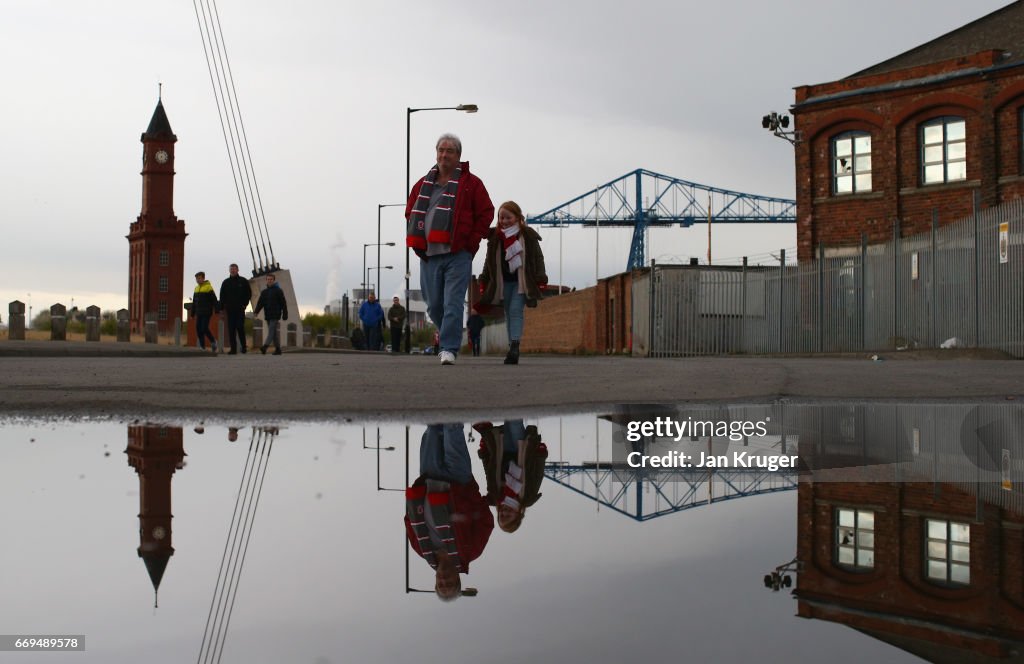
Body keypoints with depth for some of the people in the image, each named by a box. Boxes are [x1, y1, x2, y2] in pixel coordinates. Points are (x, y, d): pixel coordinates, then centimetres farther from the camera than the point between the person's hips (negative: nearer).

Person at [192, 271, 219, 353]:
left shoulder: (208, 287, -6)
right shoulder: (197, 288, 15)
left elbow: (214, 300, -9)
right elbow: (194, 302, 21)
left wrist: (217, 310, -14)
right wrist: (192, 313, 19)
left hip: (206, 313, -7)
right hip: (199, 314, 7)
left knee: (204, 328, -13)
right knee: (198, 329, 2)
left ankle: (213, 341, 8)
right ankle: (202, 346, 8)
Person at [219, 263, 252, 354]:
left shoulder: (243, 281, 5)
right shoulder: (226, 282, 11)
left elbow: (249, 293, 7)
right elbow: (222, 296, 12)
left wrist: (244, 304, -3)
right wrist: (222, 308, 4)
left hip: (240, 309, -3)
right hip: (230, 309, 3)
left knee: (240, 327, -9)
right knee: (231, 329, 0)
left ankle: (243, 346, 3)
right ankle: (233, 349, 2)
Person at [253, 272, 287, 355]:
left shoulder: (278, 291, 0)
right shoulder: (264, 292, 15)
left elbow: (283, 303, -2)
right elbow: (260, 303, 7)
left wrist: (285, 315, -6)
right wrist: (256, 311, -11)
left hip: (275, 315, -6)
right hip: (268, 316, 6)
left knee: (271, 330, -17)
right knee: (274, 333, 8)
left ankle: (265, 346, -31)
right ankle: (278, 349, 13)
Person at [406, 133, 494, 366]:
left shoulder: (471, 183, 2)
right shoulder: (423, 184, 13)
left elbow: (486, 213, 3)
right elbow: (411, 214, 22)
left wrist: (471, 243, -3)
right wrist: (417, 244, 12)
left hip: (458, 256, -4)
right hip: (429, 256, 4)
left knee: (453, 304, -11)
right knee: (434, 305, 9)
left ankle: (449, 348, -10)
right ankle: (450, 337, 31)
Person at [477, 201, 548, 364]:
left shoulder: (528, 235, -1)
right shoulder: (495, 237, 7)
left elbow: (538, 257, 0)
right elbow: (489, 261, 13)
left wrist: (540, 279, -8)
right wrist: (484, 281, 10)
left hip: (522, 280, -4)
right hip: (503, 281, 4)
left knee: (515, 310, -16)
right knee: (508, 313, 6)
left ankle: (514, 347, -24)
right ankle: (513, 349, 10)